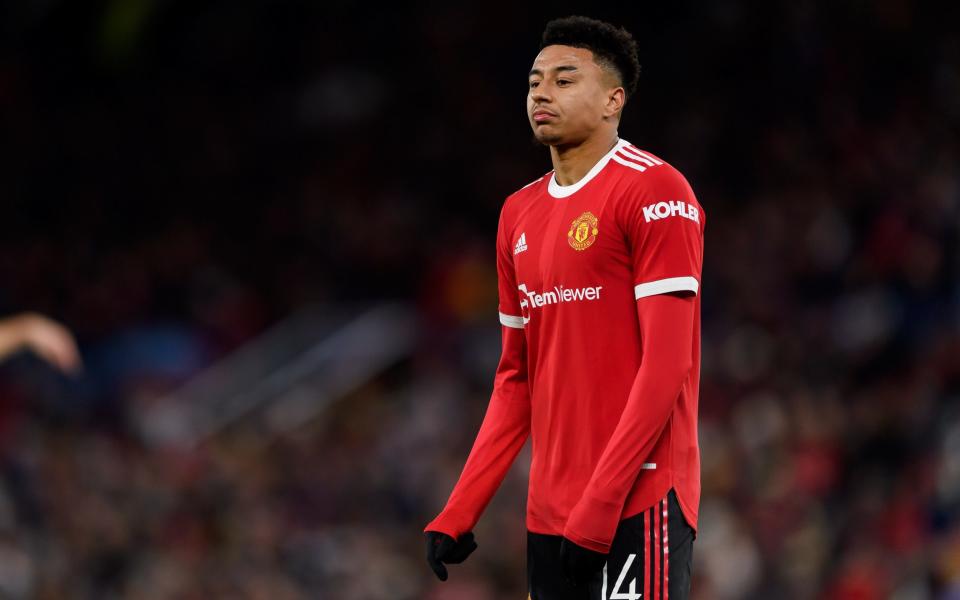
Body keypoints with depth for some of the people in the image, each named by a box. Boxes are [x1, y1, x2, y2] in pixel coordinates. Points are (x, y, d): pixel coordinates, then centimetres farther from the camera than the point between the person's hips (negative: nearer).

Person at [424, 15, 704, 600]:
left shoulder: (654, 191, -8)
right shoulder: (520, 213, 16)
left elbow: (667, 364, -14)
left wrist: (601, 503, -20)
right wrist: (458, 512, 12)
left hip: (637, 504, -7)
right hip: (549, 515, 7)